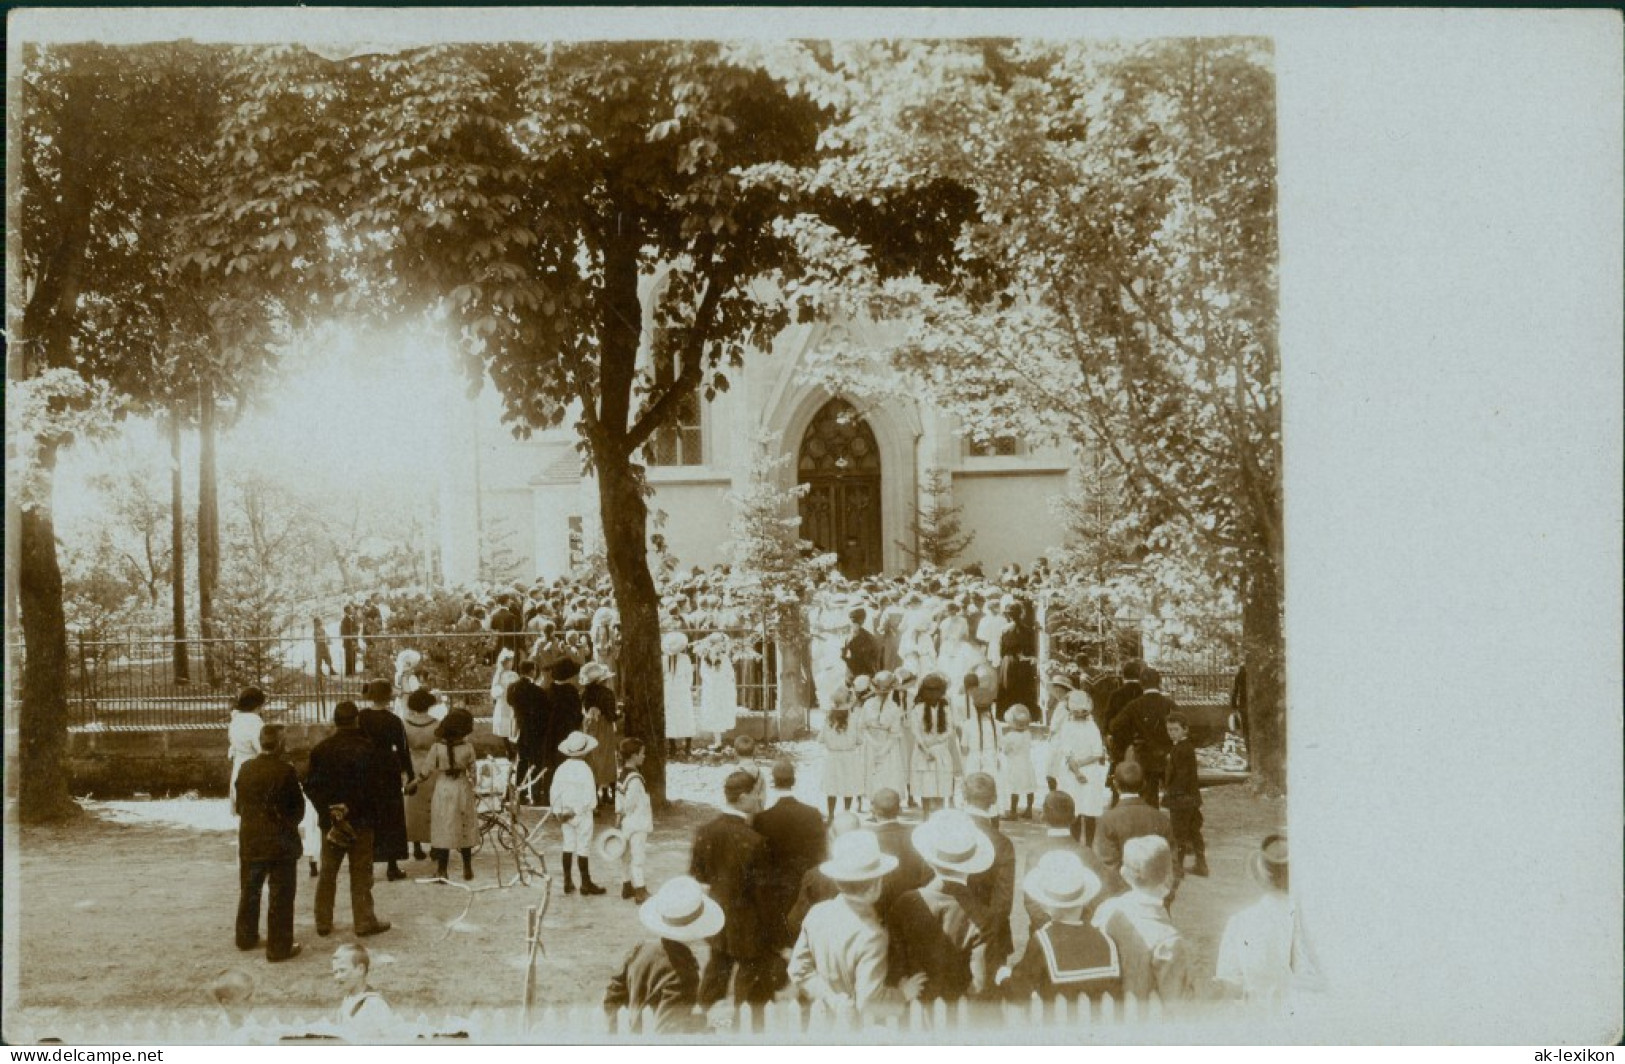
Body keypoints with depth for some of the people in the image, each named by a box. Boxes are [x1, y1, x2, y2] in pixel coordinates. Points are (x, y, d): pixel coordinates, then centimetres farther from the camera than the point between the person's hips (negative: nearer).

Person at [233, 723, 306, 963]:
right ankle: (279, 947, 4)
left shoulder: (245, 770, -2)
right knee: (281, 895, 3)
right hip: (281, 842, -5)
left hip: (250, 841, 5)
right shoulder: (285, 771, -16)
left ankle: (246, 937, 33)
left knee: (249, 891, 20)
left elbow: (239, 805, 6)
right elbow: (298, 806, -9)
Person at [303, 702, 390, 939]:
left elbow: (310, 786, -2)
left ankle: (323, 921, 16)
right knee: (361, 873, 4)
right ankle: (364, 921, 7)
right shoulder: (366, 748, -11)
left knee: (327, 872, 13)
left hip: (330, 819, 3)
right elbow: (373, 785, -14)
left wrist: (327, 810, -4)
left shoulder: (321, 749, 0)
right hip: (360, 820, -3)